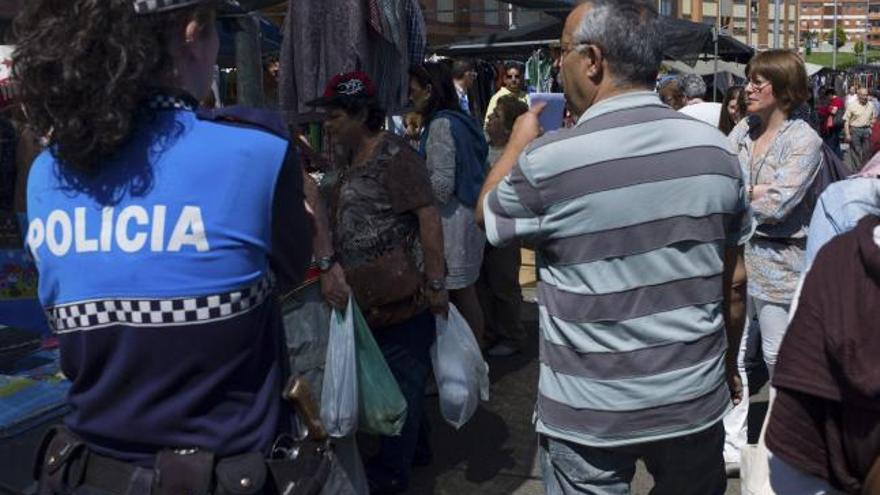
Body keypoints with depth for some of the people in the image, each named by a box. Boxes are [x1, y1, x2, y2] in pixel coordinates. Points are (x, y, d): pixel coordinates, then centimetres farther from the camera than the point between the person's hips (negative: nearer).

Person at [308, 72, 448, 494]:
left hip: (402, 294, -9)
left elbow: (429, 216, -19)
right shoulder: (349, 159, 12)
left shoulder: (393, 156, -14)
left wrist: (436, 284, -21)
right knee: (393, 377, 20)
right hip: (371, 297, 9)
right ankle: (411, 444, 37)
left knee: (401, 380, 5)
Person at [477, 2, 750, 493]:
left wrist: (520, 142, 18)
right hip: (696, 401, 4)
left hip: (591, 414, -3)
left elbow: (487, 214, 2)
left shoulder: (548, 161, -20)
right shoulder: (717, 149, -6)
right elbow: (734, 281, 3)